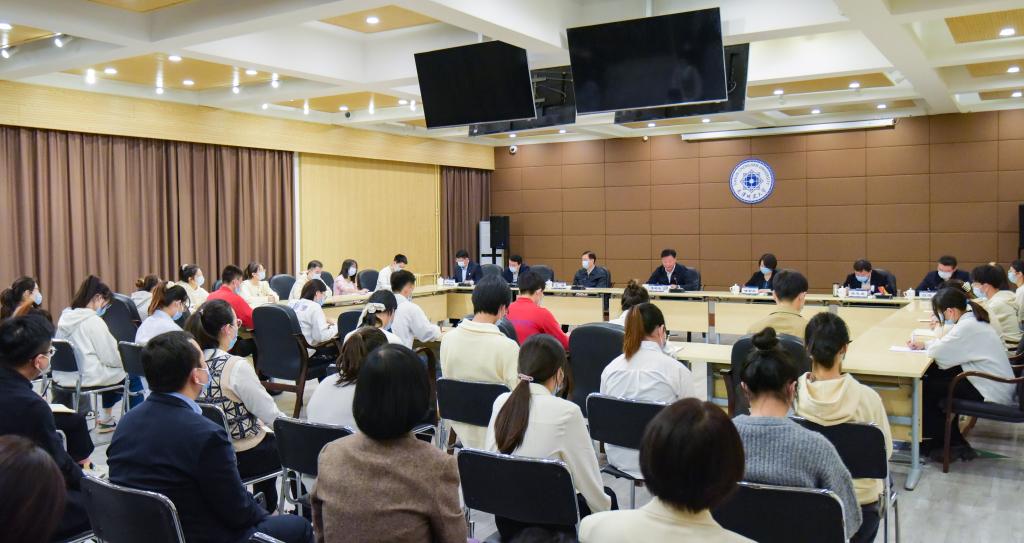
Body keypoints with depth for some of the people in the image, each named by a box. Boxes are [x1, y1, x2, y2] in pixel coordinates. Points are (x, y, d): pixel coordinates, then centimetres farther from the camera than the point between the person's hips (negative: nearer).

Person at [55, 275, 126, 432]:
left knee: (112, 371, 29)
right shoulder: (94, 321, -18)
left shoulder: (65, 317, 5)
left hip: (63, 377, 8)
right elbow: (111, 357, -16)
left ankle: (105, 418, 31)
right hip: (88, 377, -8)